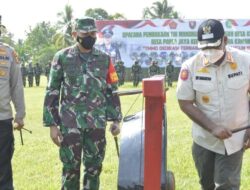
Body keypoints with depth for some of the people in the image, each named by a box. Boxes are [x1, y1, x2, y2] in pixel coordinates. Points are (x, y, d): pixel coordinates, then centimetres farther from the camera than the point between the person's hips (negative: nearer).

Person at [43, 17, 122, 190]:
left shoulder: (105, 59, 7)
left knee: (94, 167, 8)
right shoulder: (62, 58, -1)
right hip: (70, 124, -2)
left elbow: (112, 91, 12)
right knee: (70, 168, 2)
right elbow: (52, 93, 0)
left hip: (97, 123, 2)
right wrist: (52, 124, -4)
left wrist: (116, 119, 5)